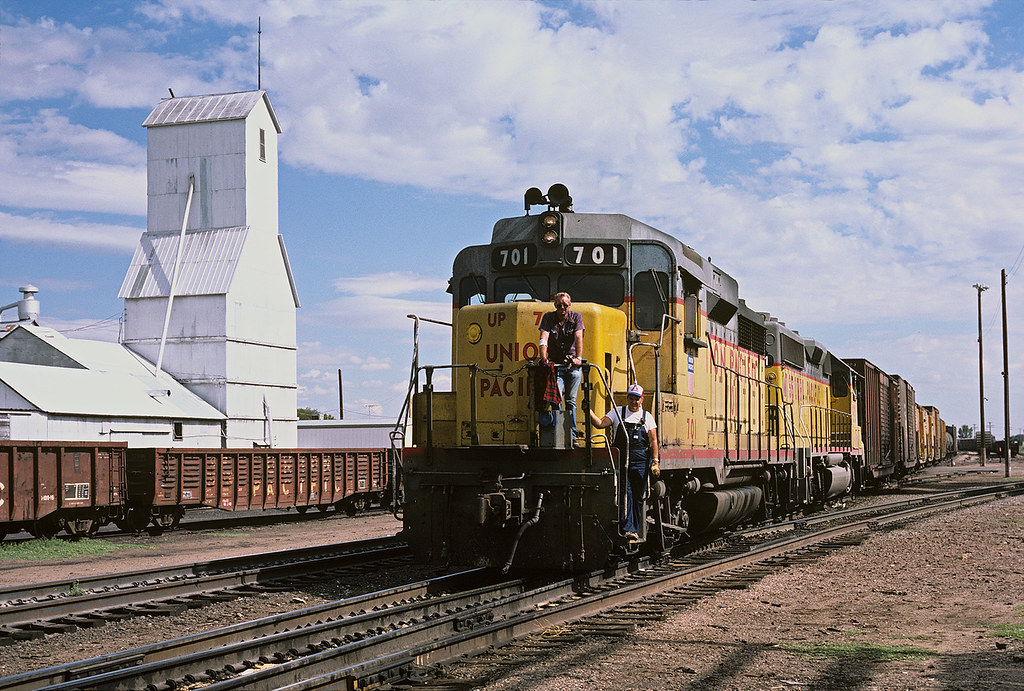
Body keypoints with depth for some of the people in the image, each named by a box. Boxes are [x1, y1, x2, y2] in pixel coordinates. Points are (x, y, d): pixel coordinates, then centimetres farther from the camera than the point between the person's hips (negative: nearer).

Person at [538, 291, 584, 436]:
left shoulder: (576, 317, 2)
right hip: (555, 364, 0)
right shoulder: (548, 318, 1)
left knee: (571, 401, 1)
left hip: (573, 365, 0)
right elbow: (543, 339, -12)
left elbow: (578, 338, -12)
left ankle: (572, 435, 5)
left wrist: (579, 357, -27)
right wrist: (543, 358, -28)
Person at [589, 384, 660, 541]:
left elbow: (653, 441, 7)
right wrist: (589, 411, -16)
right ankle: (627, 528, -14)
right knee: (625, 494, -11)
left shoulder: (647, 417, 11)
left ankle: (635, 530, 12)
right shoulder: (617, 413, 10)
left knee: (638, 497, 5)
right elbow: (600, 424, -1)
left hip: (640, 463, 1)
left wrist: (655, 462, -2)